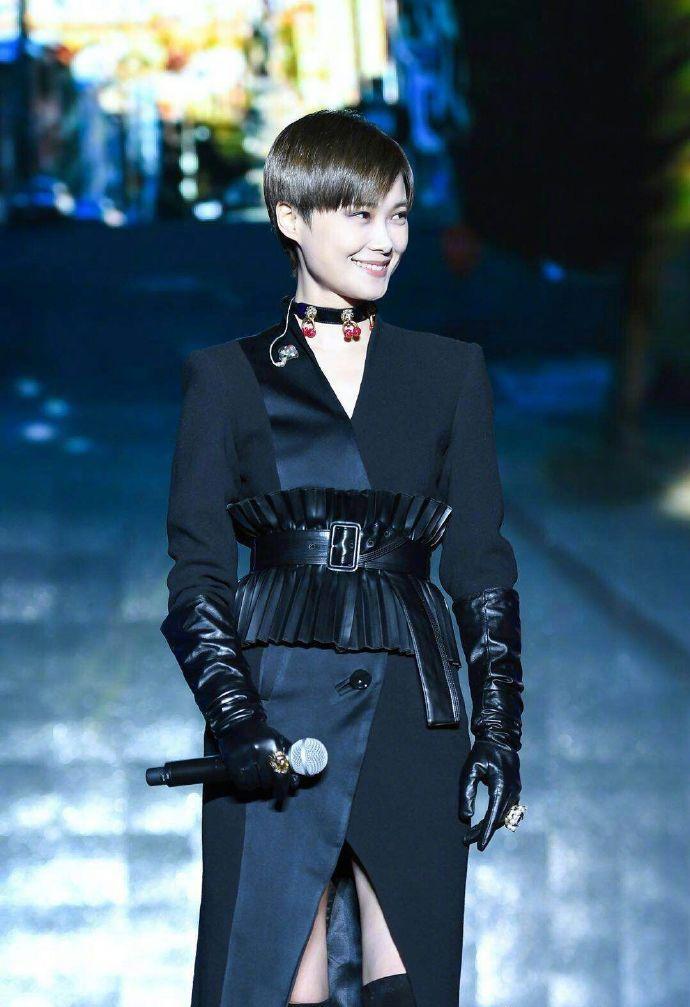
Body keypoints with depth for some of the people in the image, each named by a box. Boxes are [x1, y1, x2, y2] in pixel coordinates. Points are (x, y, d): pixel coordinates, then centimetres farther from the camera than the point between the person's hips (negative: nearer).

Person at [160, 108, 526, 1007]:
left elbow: (482, 569, 10)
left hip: (413, 710, 1)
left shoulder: (450, 374, 10)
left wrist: (498, 732, 1)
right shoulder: (228, 378, 6)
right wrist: (236, 721, -11)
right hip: (278, 705, -1)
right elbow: (196, 577, 3)